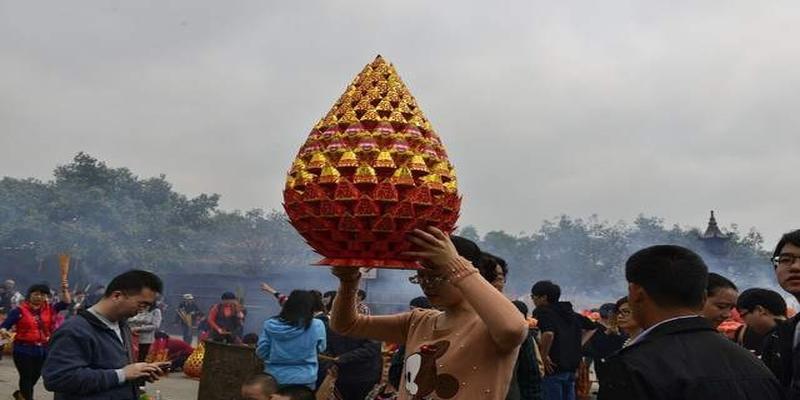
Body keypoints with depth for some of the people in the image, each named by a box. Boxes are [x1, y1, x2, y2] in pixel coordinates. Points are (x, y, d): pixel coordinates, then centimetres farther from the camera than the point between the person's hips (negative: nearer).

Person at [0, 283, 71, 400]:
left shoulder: (49, 309, 7)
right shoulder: (20, 310, -6)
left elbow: (66, 303, 6)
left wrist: (65, 290, -6)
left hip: (43, 350, 5)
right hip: (24, 349, -5)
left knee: (35, 376, 17)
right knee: (26, 377, 0)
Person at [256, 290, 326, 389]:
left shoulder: (270, 324, -4)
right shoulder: (316, 325, -10)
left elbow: (261, 353, 1)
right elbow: (320, 348, 7)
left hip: (274, 378, 2)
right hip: (303, 380, -2)